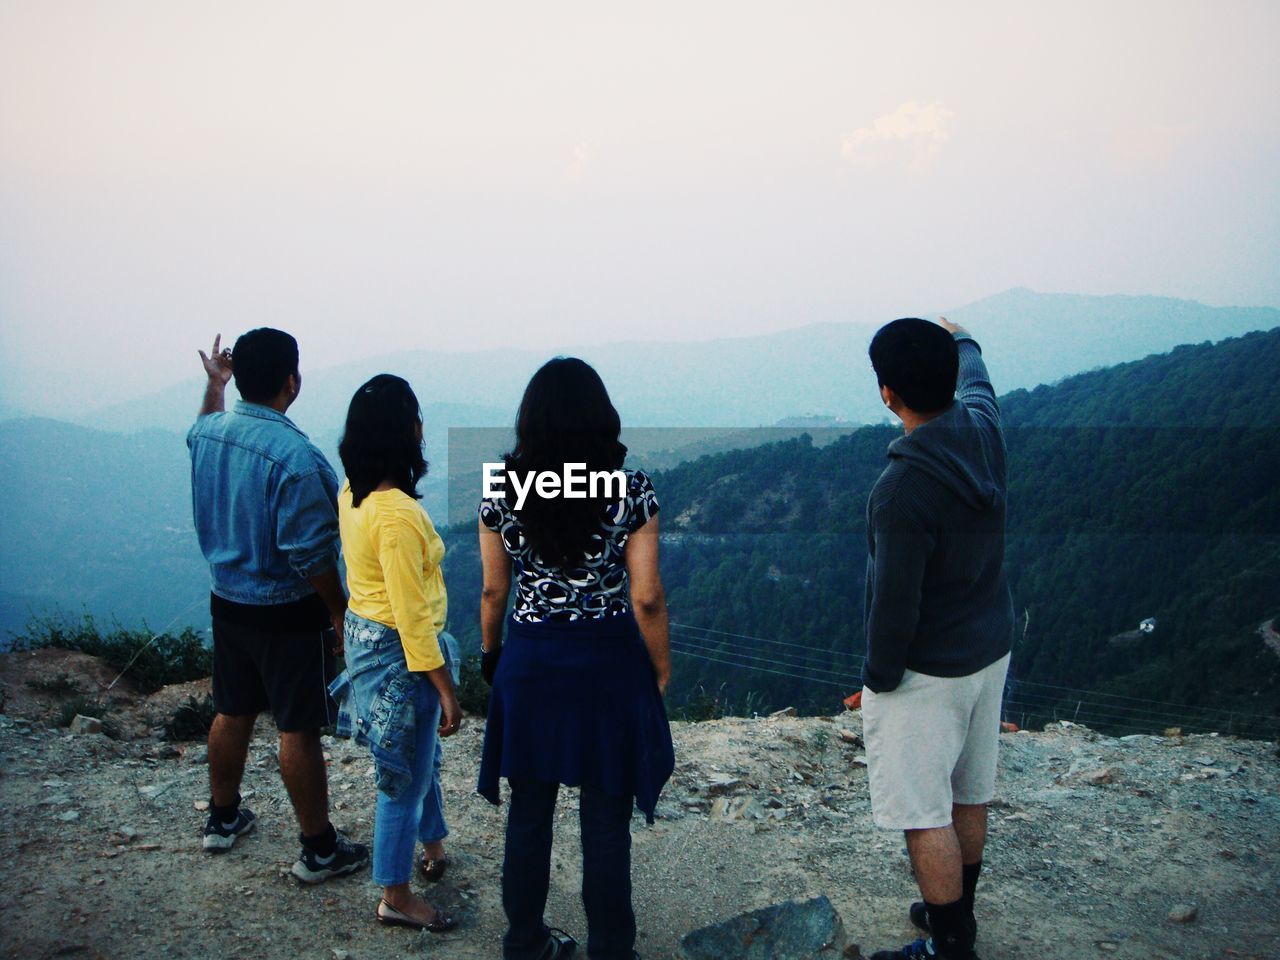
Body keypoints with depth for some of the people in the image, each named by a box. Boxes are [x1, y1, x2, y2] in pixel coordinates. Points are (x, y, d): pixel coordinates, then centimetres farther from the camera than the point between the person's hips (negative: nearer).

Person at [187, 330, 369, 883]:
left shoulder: (207, 434, -2)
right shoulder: (294, 456, -26)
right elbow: (310, 553, -24)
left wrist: (214, 384, 36)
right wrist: (339, 613, -13)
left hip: (227, 603, 7)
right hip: (289, 613, -7)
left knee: (232, 714, 21)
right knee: (299, 729, 2)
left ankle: (223, 819, 39)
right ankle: (319, 849, 14)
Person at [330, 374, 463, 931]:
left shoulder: (352, 493, 0)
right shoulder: (397, 514, -28)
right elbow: (411, 613, -25)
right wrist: (446, 690, -18)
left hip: (363, 633, 9)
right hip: (398, 653, -9)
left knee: (421, 754, 27)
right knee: (406, 775, 7)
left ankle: (433, 847, 47)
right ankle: (395, 897, 23)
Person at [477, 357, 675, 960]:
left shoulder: (502, 492, -6)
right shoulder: (631, 492, -12)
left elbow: (493, 589, 1)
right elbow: (647, 599, -12)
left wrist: (490, 652, 17)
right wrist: (661, 668, 3)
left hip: (529, 663, 2)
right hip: (607, 664, -2)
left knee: (528, 812, 17)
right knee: (606, 821, 11)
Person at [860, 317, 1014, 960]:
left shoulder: (903, 487, -30)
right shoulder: (984, 431, -6)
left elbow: (894, 601, -24)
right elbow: (976, 384, 20)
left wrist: (878, 678, -10)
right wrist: (961, 342, 39)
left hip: (926, 672, -9)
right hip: (989, 650, 9)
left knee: (926, 816, 5)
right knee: (968, 796, 21)